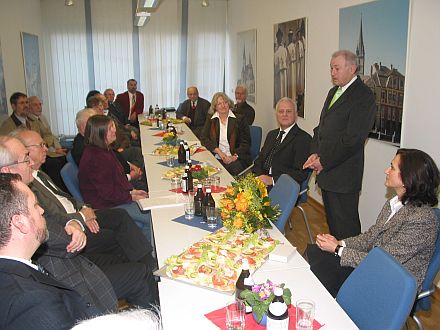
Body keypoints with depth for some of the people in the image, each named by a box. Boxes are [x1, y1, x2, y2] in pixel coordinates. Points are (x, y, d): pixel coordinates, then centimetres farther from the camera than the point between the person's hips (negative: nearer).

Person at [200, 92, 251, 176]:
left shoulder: (239, 119, 8)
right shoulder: (210, 120, 14)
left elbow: (245, 142, 3)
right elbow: (204, 139, 3)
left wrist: (235, 156, -13)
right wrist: (219, 152, -12)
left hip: (237, 159, -1)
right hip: (216, 158, 1)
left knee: (236, 169, -31)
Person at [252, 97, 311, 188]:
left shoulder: (304, 139, -4)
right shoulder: (271, 134, 21)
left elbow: (301, 173, -12)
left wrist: (272, 180, -20)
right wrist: (259, 176, -5)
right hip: (261, 181, 7)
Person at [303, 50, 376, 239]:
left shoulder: (363, 96, -13)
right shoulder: (333, 92, 16)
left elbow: (353, 138, -19)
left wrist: (324, 161, -14)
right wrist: (315, 154, 2)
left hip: (344, 176, -9)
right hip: (326, 173, 9)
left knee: (345, 225, 1)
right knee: (331, 219, 20)